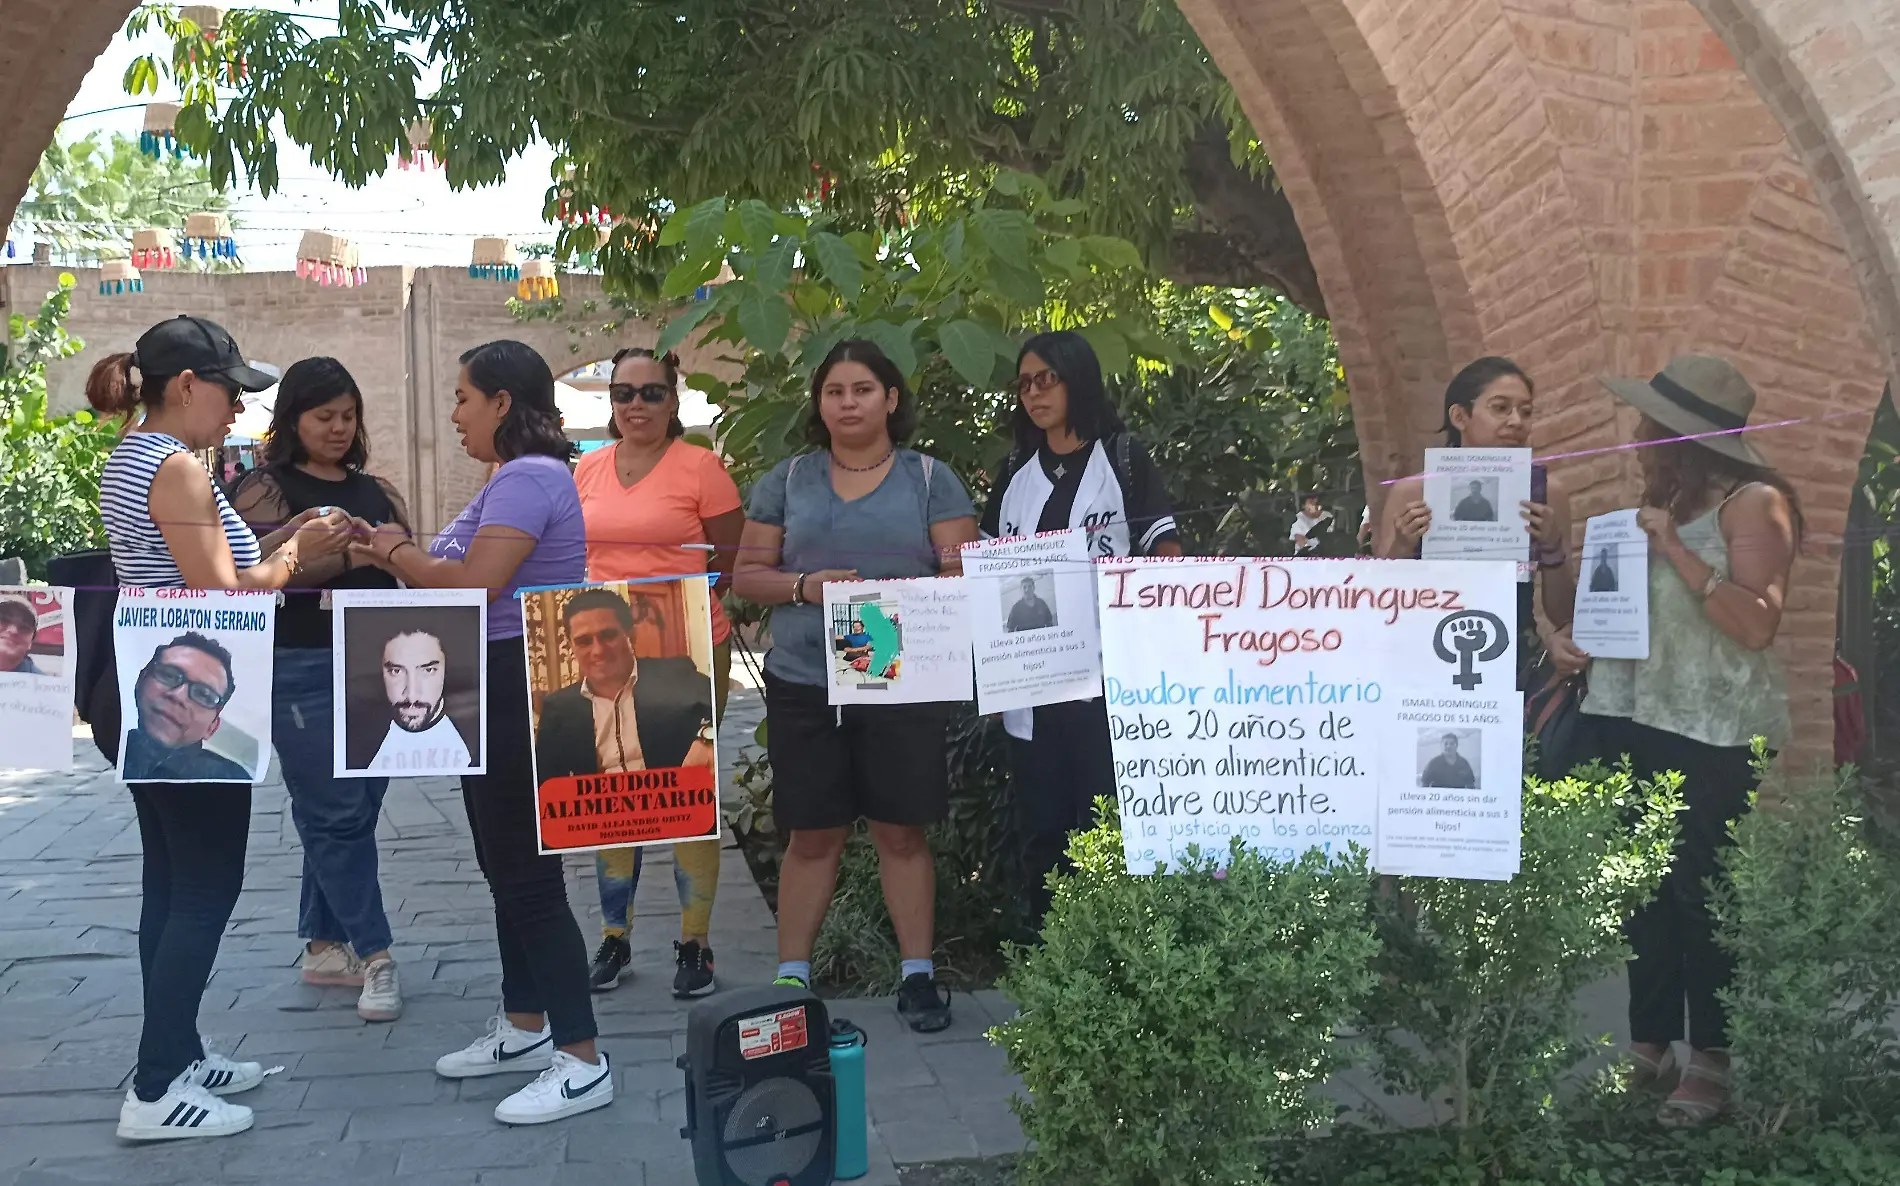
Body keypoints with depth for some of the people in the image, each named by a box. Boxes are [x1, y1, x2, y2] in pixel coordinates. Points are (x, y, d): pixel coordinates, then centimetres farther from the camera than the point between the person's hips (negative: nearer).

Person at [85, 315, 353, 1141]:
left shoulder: (130, 459, 14)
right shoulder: (176, 466, -17)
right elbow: (223, 598, -20)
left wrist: (280, 542, 10)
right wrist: (295, 553, -6)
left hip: (149, 699, 10)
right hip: (186, 707, -10)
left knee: (173, 882, 15)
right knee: (208, 889, -3)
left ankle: (177, 1054, 25)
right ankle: (154, 1091, 2)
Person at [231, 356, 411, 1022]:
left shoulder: (375, 491, 15)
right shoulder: (265, 488, -2)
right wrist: (354, 550, -25)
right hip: (302, 670, -6)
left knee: (353, 812, 10)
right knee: (338, 814, -5)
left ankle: (323, 946, 22)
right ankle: (375, 957, 1)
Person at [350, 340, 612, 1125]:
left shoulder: (528, 478, -17)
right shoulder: (516, 477, 16)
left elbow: (474, 588, -25)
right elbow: (473, 582, 12)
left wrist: (399, 554, -9)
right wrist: (399, 555, 2)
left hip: (519, 692, -11)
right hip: (493, 690, 11)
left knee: (527, 875, -7)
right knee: (506, 867, 18)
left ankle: (581, 1064, -1)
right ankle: (524, 1029, 31)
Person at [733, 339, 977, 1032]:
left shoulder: (929, 479, 6)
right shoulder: (788, 481, 10)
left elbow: (964, 576, 0)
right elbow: (747, 574, 8)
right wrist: (802, 587, -11)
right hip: (804, 683, 1)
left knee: (902, 831, 4)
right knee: (812, 835, 5)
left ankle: (917, 972, 15)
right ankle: (792, 974, 15)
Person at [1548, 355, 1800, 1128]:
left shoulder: (1754, 502, -7)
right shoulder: (1662, 501, 16)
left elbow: (1757, 623, -18)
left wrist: (1676, 550, -21)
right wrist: (1576, 639, 8)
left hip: (1712, 733, -7)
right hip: (1635, 717, 7)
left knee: (1699, 889, -5)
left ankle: (1712, 1060, 6)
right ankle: (1648, 1043, 19)